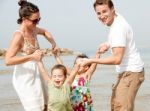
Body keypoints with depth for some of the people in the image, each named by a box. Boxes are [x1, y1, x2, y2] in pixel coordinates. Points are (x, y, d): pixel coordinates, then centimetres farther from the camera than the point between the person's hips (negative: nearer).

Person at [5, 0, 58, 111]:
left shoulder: (33, 30, 3)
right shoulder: (19, 35, -20)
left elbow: (45, 32, 28)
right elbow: (8, 60, -25)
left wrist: (53, 44, 10)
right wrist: (32, 56, -30)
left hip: (35, 75, 8)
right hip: (24, 77, -8)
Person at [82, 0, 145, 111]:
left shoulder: (118, 28, -24)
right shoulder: (117, 17, 5)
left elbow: (117, 59, -28)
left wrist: (91, 60, -23)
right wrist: (108, 44, 7)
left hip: (131, 72, -10)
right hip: (125, 71, 10)